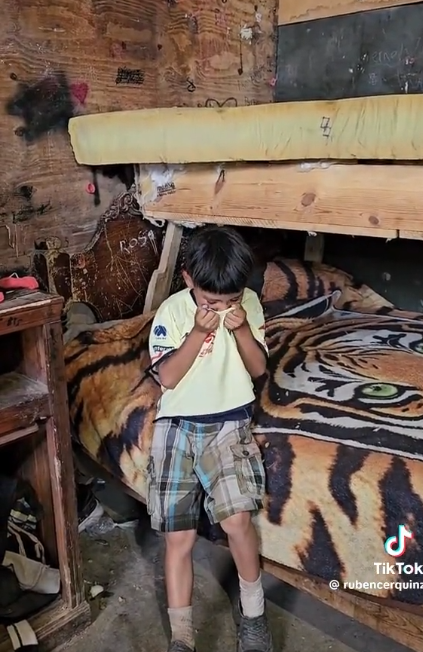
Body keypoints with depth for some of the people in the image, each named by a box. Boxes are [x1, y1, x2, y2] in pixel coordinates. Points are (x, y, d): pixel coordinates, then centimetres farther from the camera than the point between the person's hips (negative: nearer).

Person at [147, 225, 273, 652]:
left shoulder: (249, 304, -1)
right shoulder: (172, 310, -7)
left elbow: (258, 368, 1)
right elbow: (167, 378, -10)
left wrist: (242, 329, -15)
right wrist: (198, 332, -20)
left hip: (229, 421, 0)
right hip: (178, 424, 0)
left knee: (236, 519, -19)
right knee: (178, 536, -1)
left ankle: (253, 610, 11)